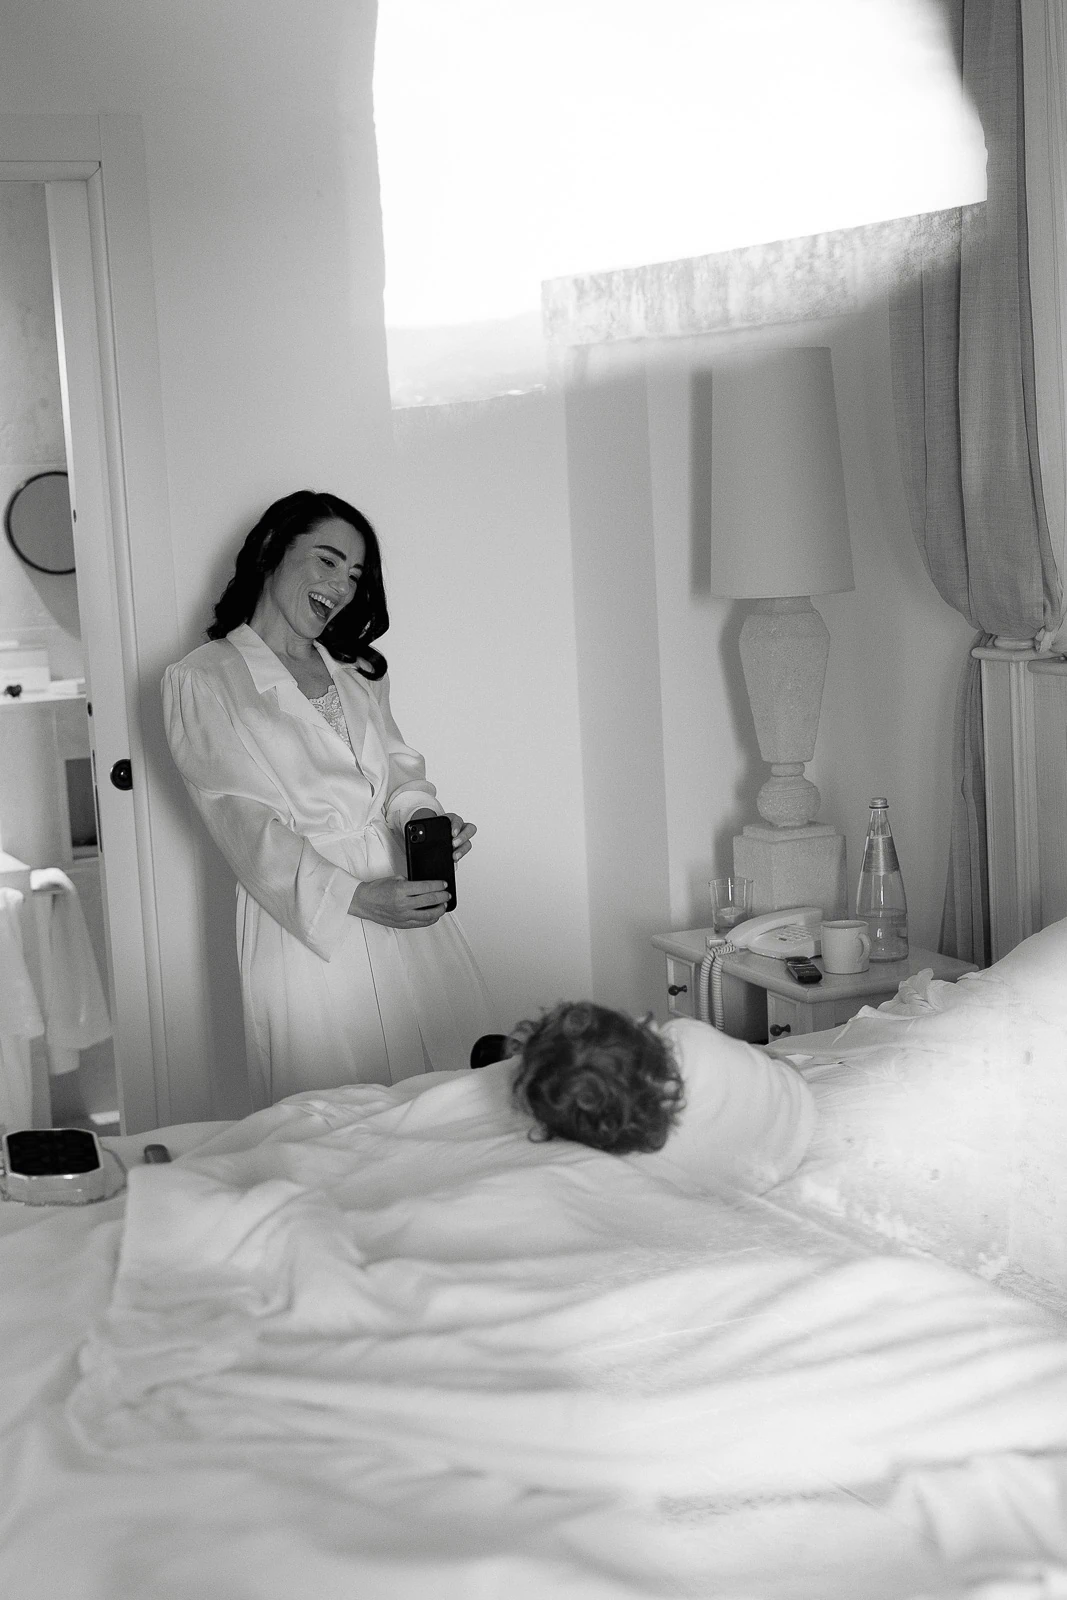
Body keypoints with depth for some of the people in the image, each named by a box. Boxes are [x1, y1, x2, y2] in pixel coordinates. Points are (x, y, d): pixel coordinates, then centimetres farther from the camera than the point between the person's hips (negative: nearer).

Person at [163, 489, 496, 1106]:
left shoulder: (357, 673, 19)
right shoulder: (201, 680, -1)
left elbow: (400, 771, 16)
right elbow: (249, 824, -9)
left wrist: (424, 817, -9)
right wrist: (354, 897, -20)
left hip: (407, 906, 5)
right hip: (305, 920, -5)